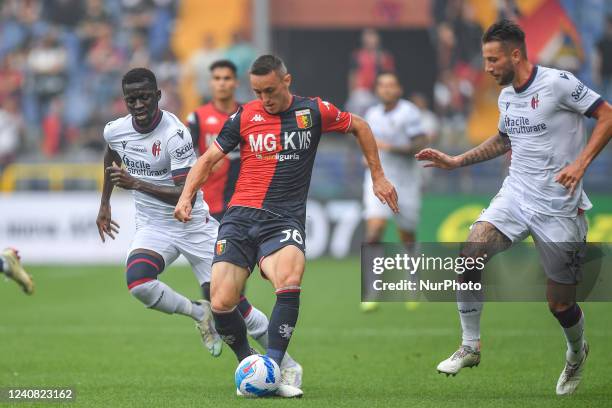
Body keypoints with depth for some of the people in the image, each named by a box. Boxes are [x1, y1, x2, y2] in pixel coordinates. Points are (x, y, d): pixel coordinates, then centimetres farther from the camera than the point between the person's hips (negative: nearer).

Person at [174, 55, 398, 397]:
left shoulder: (314, 111, 4)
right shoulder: (244, 117, 7)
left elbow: (359, 126, 20)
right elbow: (209, 159, 13)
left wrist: (378, 176, 20)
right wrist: (187, 196, -3)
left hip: (285, 220, -2)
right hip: (241, 216, 2)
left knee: (290, 282, -33)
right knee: (222, 303, -13)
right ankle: (248, 363, 14)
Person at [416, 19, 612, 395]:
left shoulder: (558, 83, -14)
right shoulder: (506, 96, 9)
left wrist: (581, 162, -22)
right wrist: (455, 161, 20)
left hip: (558, 206, -6)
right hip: (515, 195, 6)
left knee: (560, 303, 1)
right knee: (470, 254, -18)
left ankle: (577, 353, 35)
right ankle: (471, 346, -3)